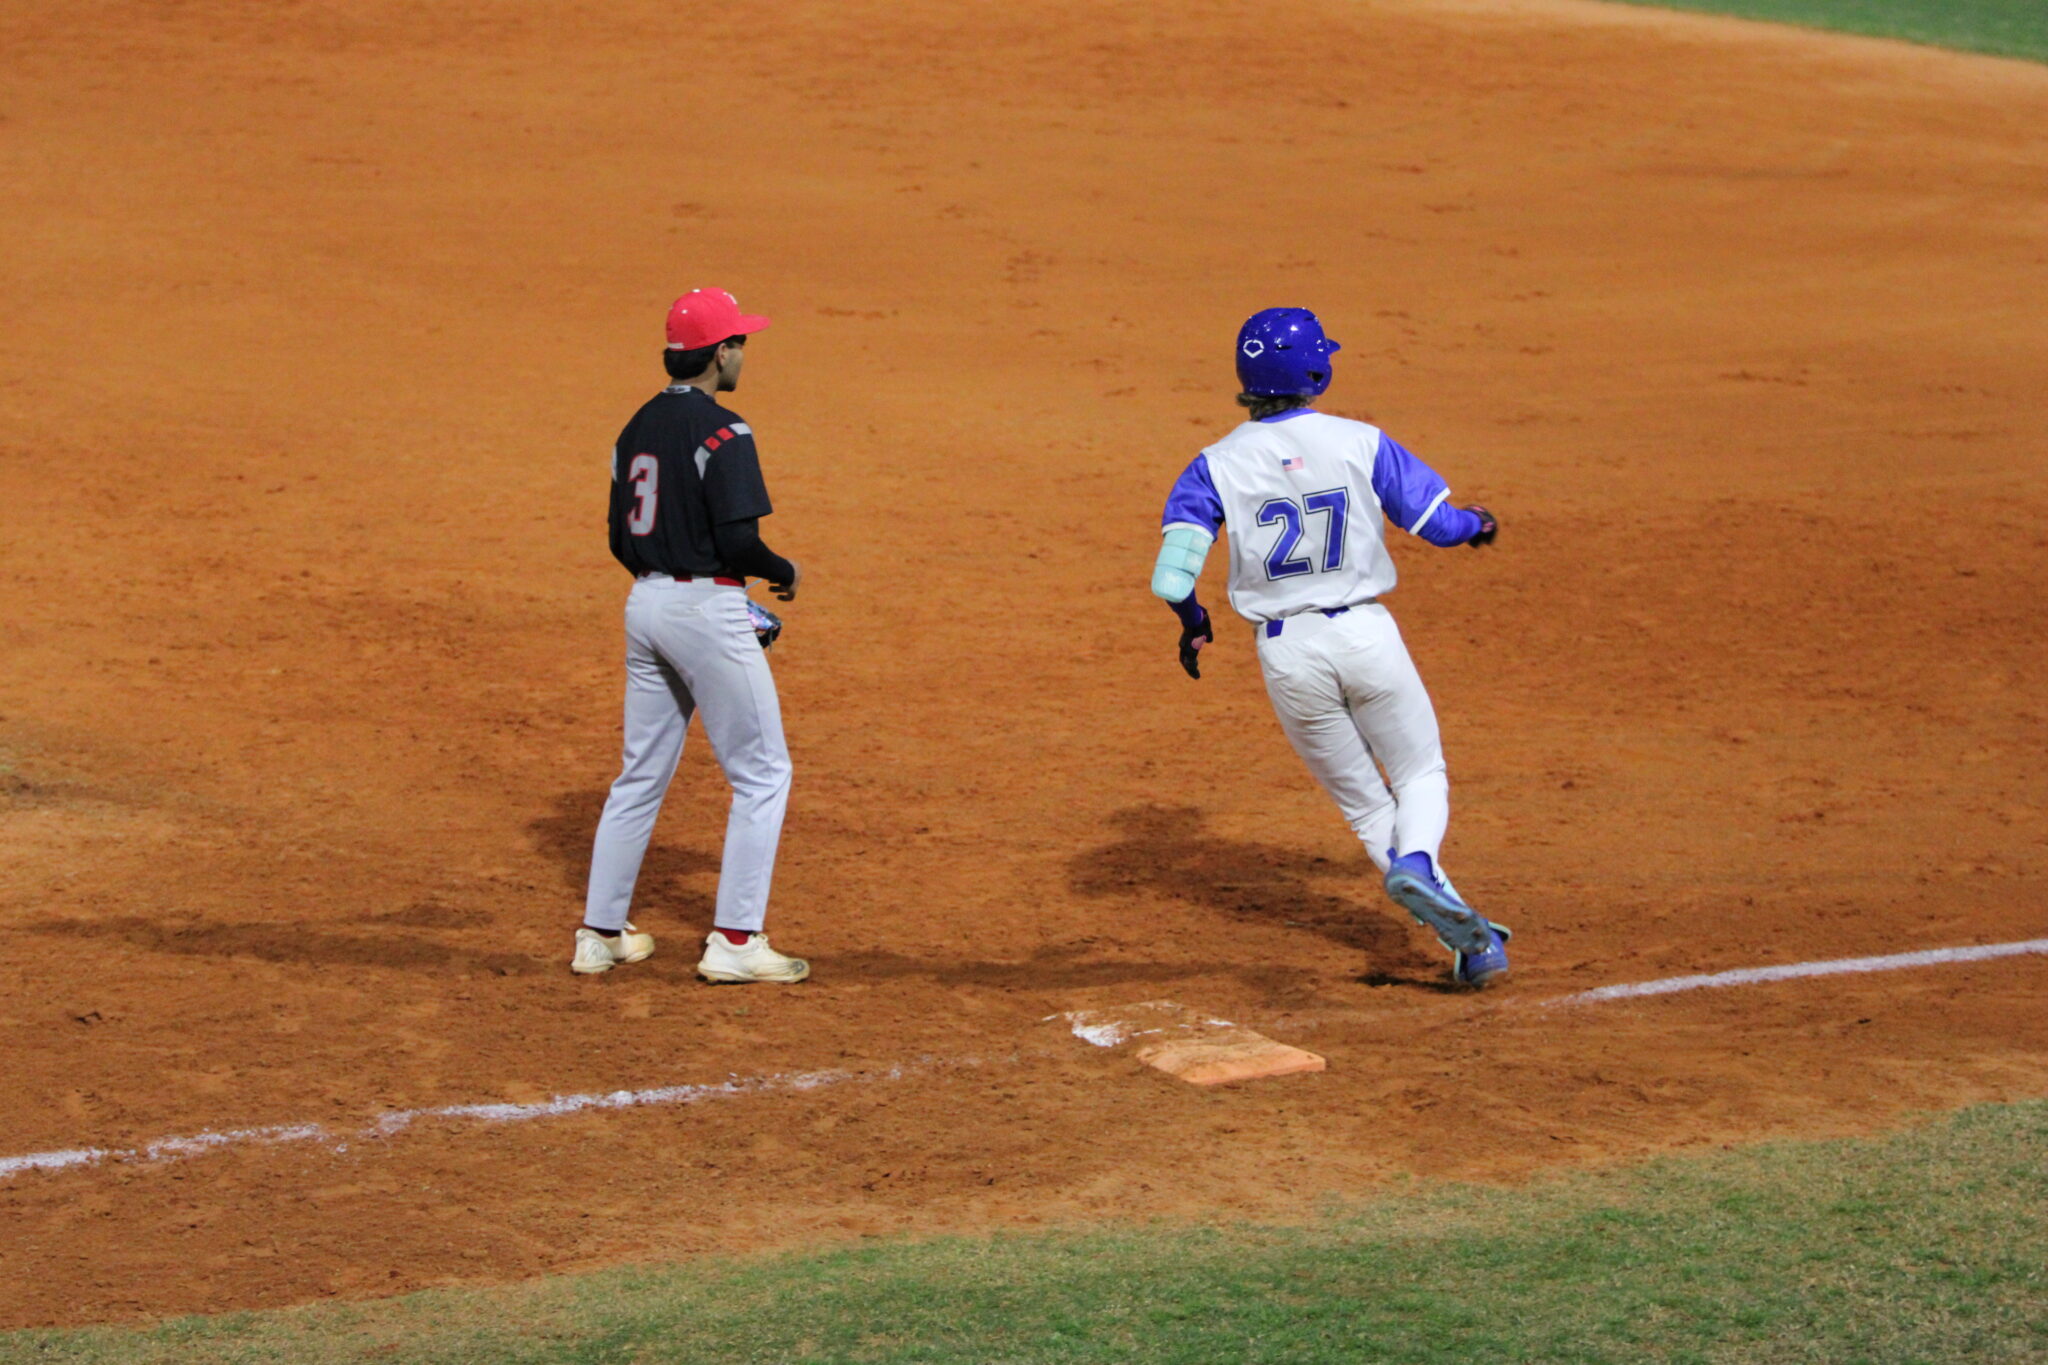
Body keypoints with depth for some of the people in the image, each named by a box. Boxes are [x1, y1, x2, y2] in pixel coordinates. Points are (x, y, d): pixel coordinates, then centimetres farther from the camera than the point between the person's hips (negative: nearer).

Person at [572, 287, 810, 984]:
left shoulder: (639, 428, 10)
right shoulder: (720, 431, -15)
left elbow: (622, 540, 13)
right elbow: (738, 539, -21)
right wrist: (785, 573, -2)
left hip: (645, 604, 8)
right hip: (707, 608, -8)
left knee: (640, 775, 15)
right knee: (763, 774, 1)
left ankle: (600, 934, 17)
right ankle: (734, 941, -1)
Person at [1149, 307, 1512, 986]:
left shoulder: (1217, 465, -2)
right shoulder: (1359, 442, -4)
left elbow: (1173, 572, -12)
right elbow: (1440, 522, -1)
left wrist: (1194, 624, 9)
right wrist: (1479, 524, 23)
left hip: (1285, 654, 1)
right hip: (1366, 636, -1)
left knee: (1366, 805, 14)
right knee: (1421, 775, 15)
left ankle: (1463, 932, 1)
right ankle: (1416, 862, -19)